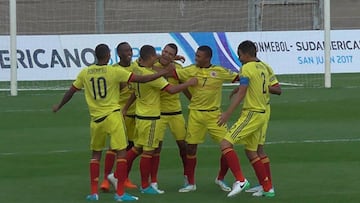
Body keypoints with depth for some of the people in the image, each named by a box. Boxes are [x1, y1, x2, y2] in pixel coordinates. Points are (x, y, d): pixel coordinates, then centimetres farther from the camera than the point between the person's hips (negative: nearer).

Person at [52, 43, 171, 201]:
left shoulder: (85, 73, 2)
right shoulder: (115, 71, -9)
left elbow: (70, 92, 12)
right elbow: (142, 79, -10)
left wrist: (59, 106, 29)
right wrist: (163, 73, -1)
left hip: (96, 119, 4)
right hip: (113, 116, -4)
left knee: (96, 154, 17)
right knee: (121, 153, 0)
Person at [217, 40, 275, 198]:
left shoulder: (247, 68, -12)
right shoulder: (263, 67, 14)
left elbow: (241, 94, -19)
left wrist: (228, 113, -21)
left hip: (251, 114, -9)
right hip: (261, 113, 9)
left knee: (225, 144, -13)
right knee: (251, 153, 17)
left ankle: (240, 180, -21)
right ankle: (268, 188, 18)